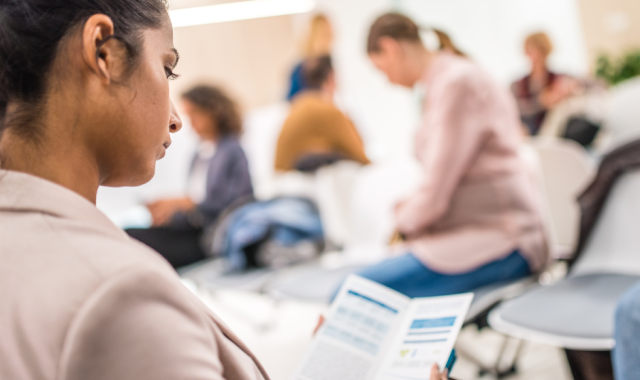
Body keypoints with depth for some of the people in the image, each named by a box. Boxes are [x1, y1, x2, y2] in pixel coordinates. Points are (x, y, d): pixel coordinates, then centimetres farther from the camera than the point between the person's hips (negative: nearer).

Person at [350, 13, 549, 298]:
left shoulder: (456, 84, -15)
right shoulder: (445, 80, 17)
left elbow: (437, 192, -17)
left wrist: (404, 221, 1)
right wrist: (413, 205, 15)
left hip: (496, 240, -10)